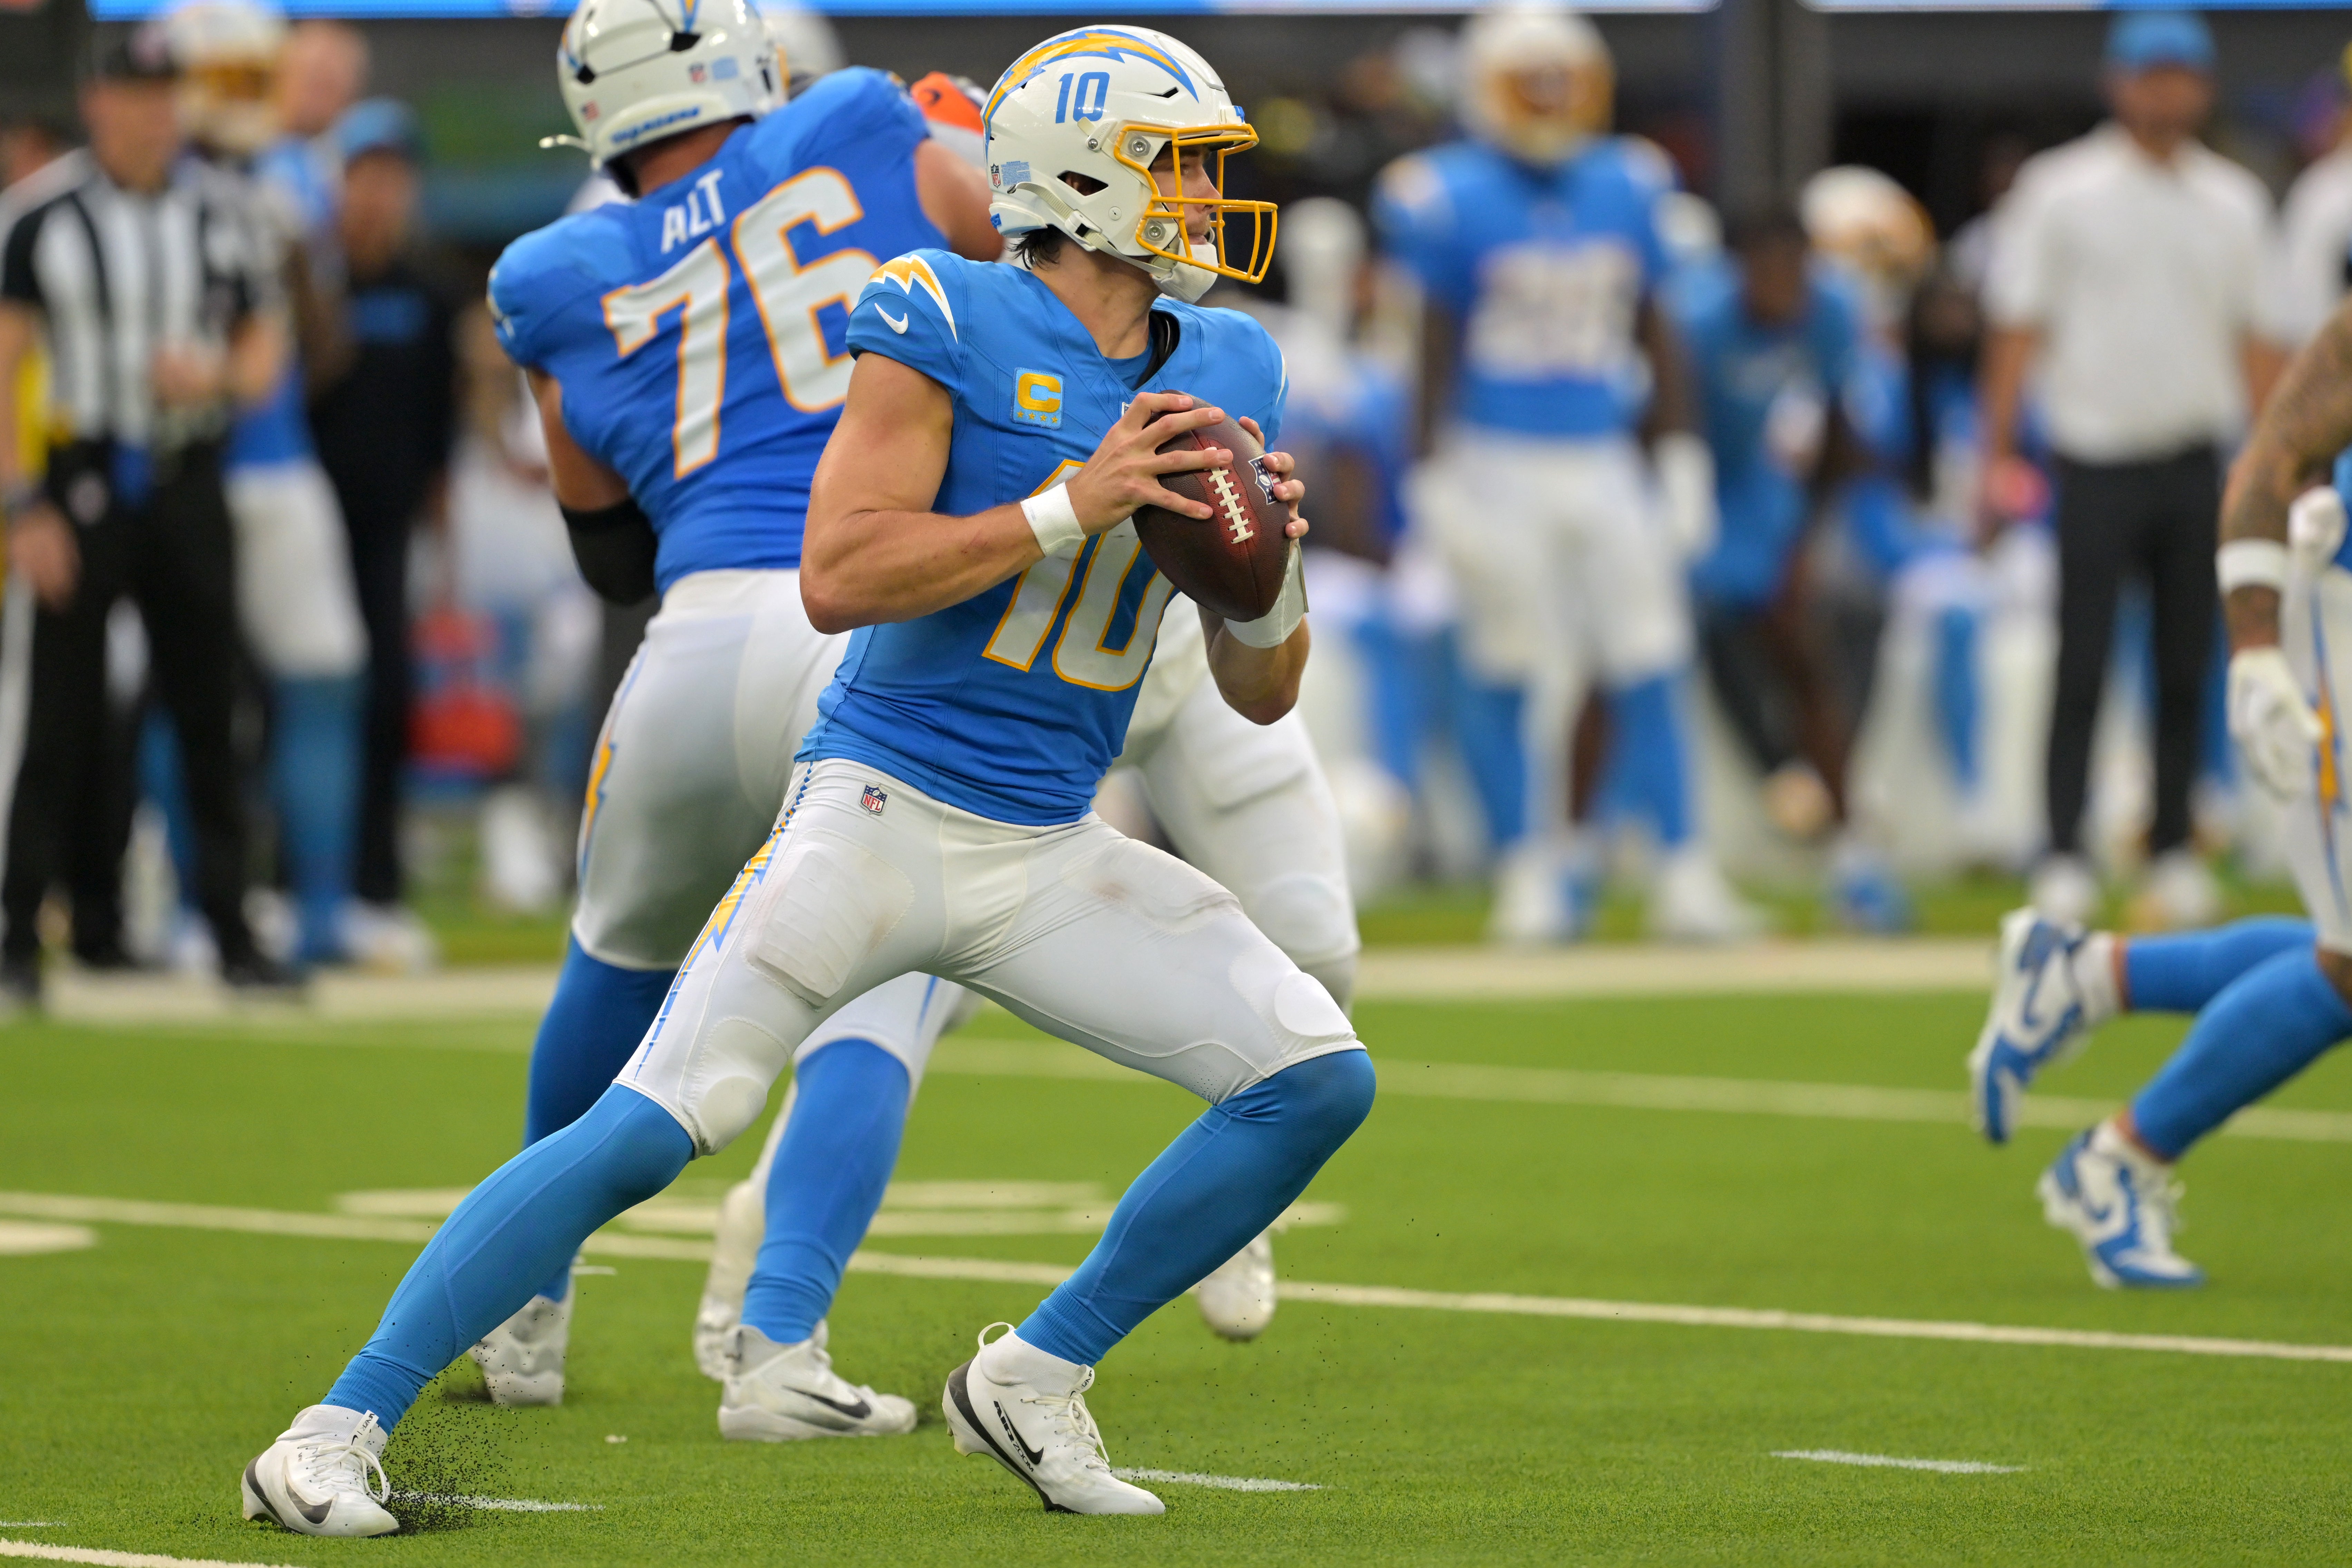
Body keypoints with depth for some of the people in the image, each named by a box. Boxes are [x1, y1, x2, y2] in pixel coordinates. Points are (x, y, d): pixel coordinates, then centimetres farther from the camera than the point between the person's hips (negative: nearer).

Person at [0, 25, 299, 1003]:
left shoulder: (220, 210, 7)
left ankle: (231, 932, 10)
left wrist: (218, 378, -10)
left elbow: (265, 342, 14)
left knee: (209, 715, 5)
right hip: (83, 486, -3)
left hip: (189, 481, 3)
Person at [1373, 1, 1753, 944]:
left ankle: (1684, 876, 5)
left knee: (1648, 674, 1)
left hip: (1603, 466, 4)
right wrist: (1435, 481, -6)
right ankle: (1528, 879, 9)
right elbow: (1440, 347, -3)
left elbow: (1655, 336, 14)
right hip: (1500, 467, -4)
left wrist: (1681, 463, 11)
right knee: (1518, 685, 0)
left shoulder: (1623, 191, 7)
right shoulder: (1455, 200, -6)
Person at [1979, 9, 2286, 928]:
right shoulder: (2060, 191, 0)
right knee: (2083, 666, -6)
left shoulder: (2233, 203, 11)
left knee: (2187, 670, 6)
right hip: (2096, 460, -3)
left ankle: (2174, 853, 13)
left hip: (2197, 464, 3)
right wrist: (1999, 455, -6)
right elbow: (2018, 326, 0)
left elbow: (2254, 342, 13)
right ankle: (2064, 860, -4)